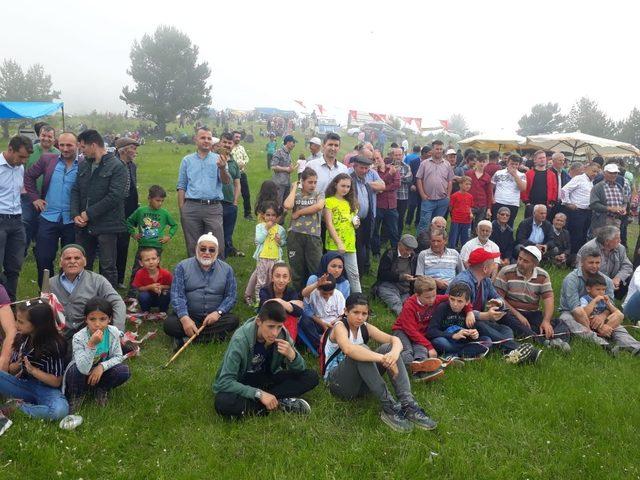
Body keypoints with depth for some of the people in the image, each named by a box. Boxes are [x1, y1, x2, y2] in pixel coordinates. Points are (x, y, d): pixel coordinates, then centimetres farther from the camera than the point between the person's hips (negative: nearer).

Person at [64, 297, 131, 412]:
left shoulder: (113, 332, -19)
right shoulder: (79, 338, -29)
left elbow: (118, 357, -9)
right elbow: (83, 369, -38)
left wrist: (102, 366, -27)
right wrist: (91, 345, -49)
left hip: (99, 372, 3)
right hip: (82, 375, -2)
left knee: (124, 371, -23)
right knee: (76, 370, -36)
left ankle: (100, 389, 5)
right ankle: (77, 394, -2)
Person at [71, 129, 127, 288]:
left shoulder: (117, 166, -9)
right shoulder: (83, 165, 11)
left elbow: (115, 196, -17)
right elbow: (75, 191, 12)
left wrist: (89, 213, -15)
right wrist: (75, 214, -4)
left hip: (106, 226, -6)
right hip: (84, 225, 6)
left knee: (108, 268, 1)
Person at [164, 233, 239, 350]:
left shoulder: (226, 269, 2)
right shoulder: (182, 267, -2)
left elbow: (231, 296, 1)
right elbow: (177, 295, -10)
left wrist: (218, 313, -18)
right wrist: (184, 318, -25)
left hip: (214, 316, 2)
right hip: (188, 315, -1)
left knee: (233, 320, -27)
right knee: (169, 324, -27)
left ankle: (186, 337, -22)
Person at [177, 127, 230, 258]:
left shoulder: (218, 159, 6)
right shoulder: (187, 160, 9)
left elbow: (226, 181, -8)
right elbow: (181, 187, 10)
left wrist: (222, 168, -29)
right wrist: (181, 210, 4)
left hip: (213, 207, -1)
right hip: (191, 207, 1)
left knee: (217, 246, -1)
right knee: (193, 246, 10)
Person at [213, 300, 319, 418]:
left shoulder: (282, 334, -14)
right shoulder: (240, 340, -27)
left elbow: (300, 370, -5)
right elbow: (225, 381, -29)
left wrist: (291, 355, -27)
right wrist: (259, 394, -37)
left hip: (267, 379, 4)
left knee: (311, 377, -13)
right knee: (223, 402, -38)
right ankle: (279, 402, -23)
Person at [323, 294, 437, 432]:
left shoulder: (365, 327, 3)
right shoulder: (340, 326, -16)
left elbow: (395, 340, -8)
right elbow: (348, 349, -40)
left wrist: (394, 353, -33)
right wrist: (383, 358, -45)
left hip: (360, 382, 7)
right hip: (337, 383, -7)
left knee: (389, 347, -14)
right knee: (360, 350, -34)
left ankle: (407, 404, -27)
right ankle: (389, 407, -35)